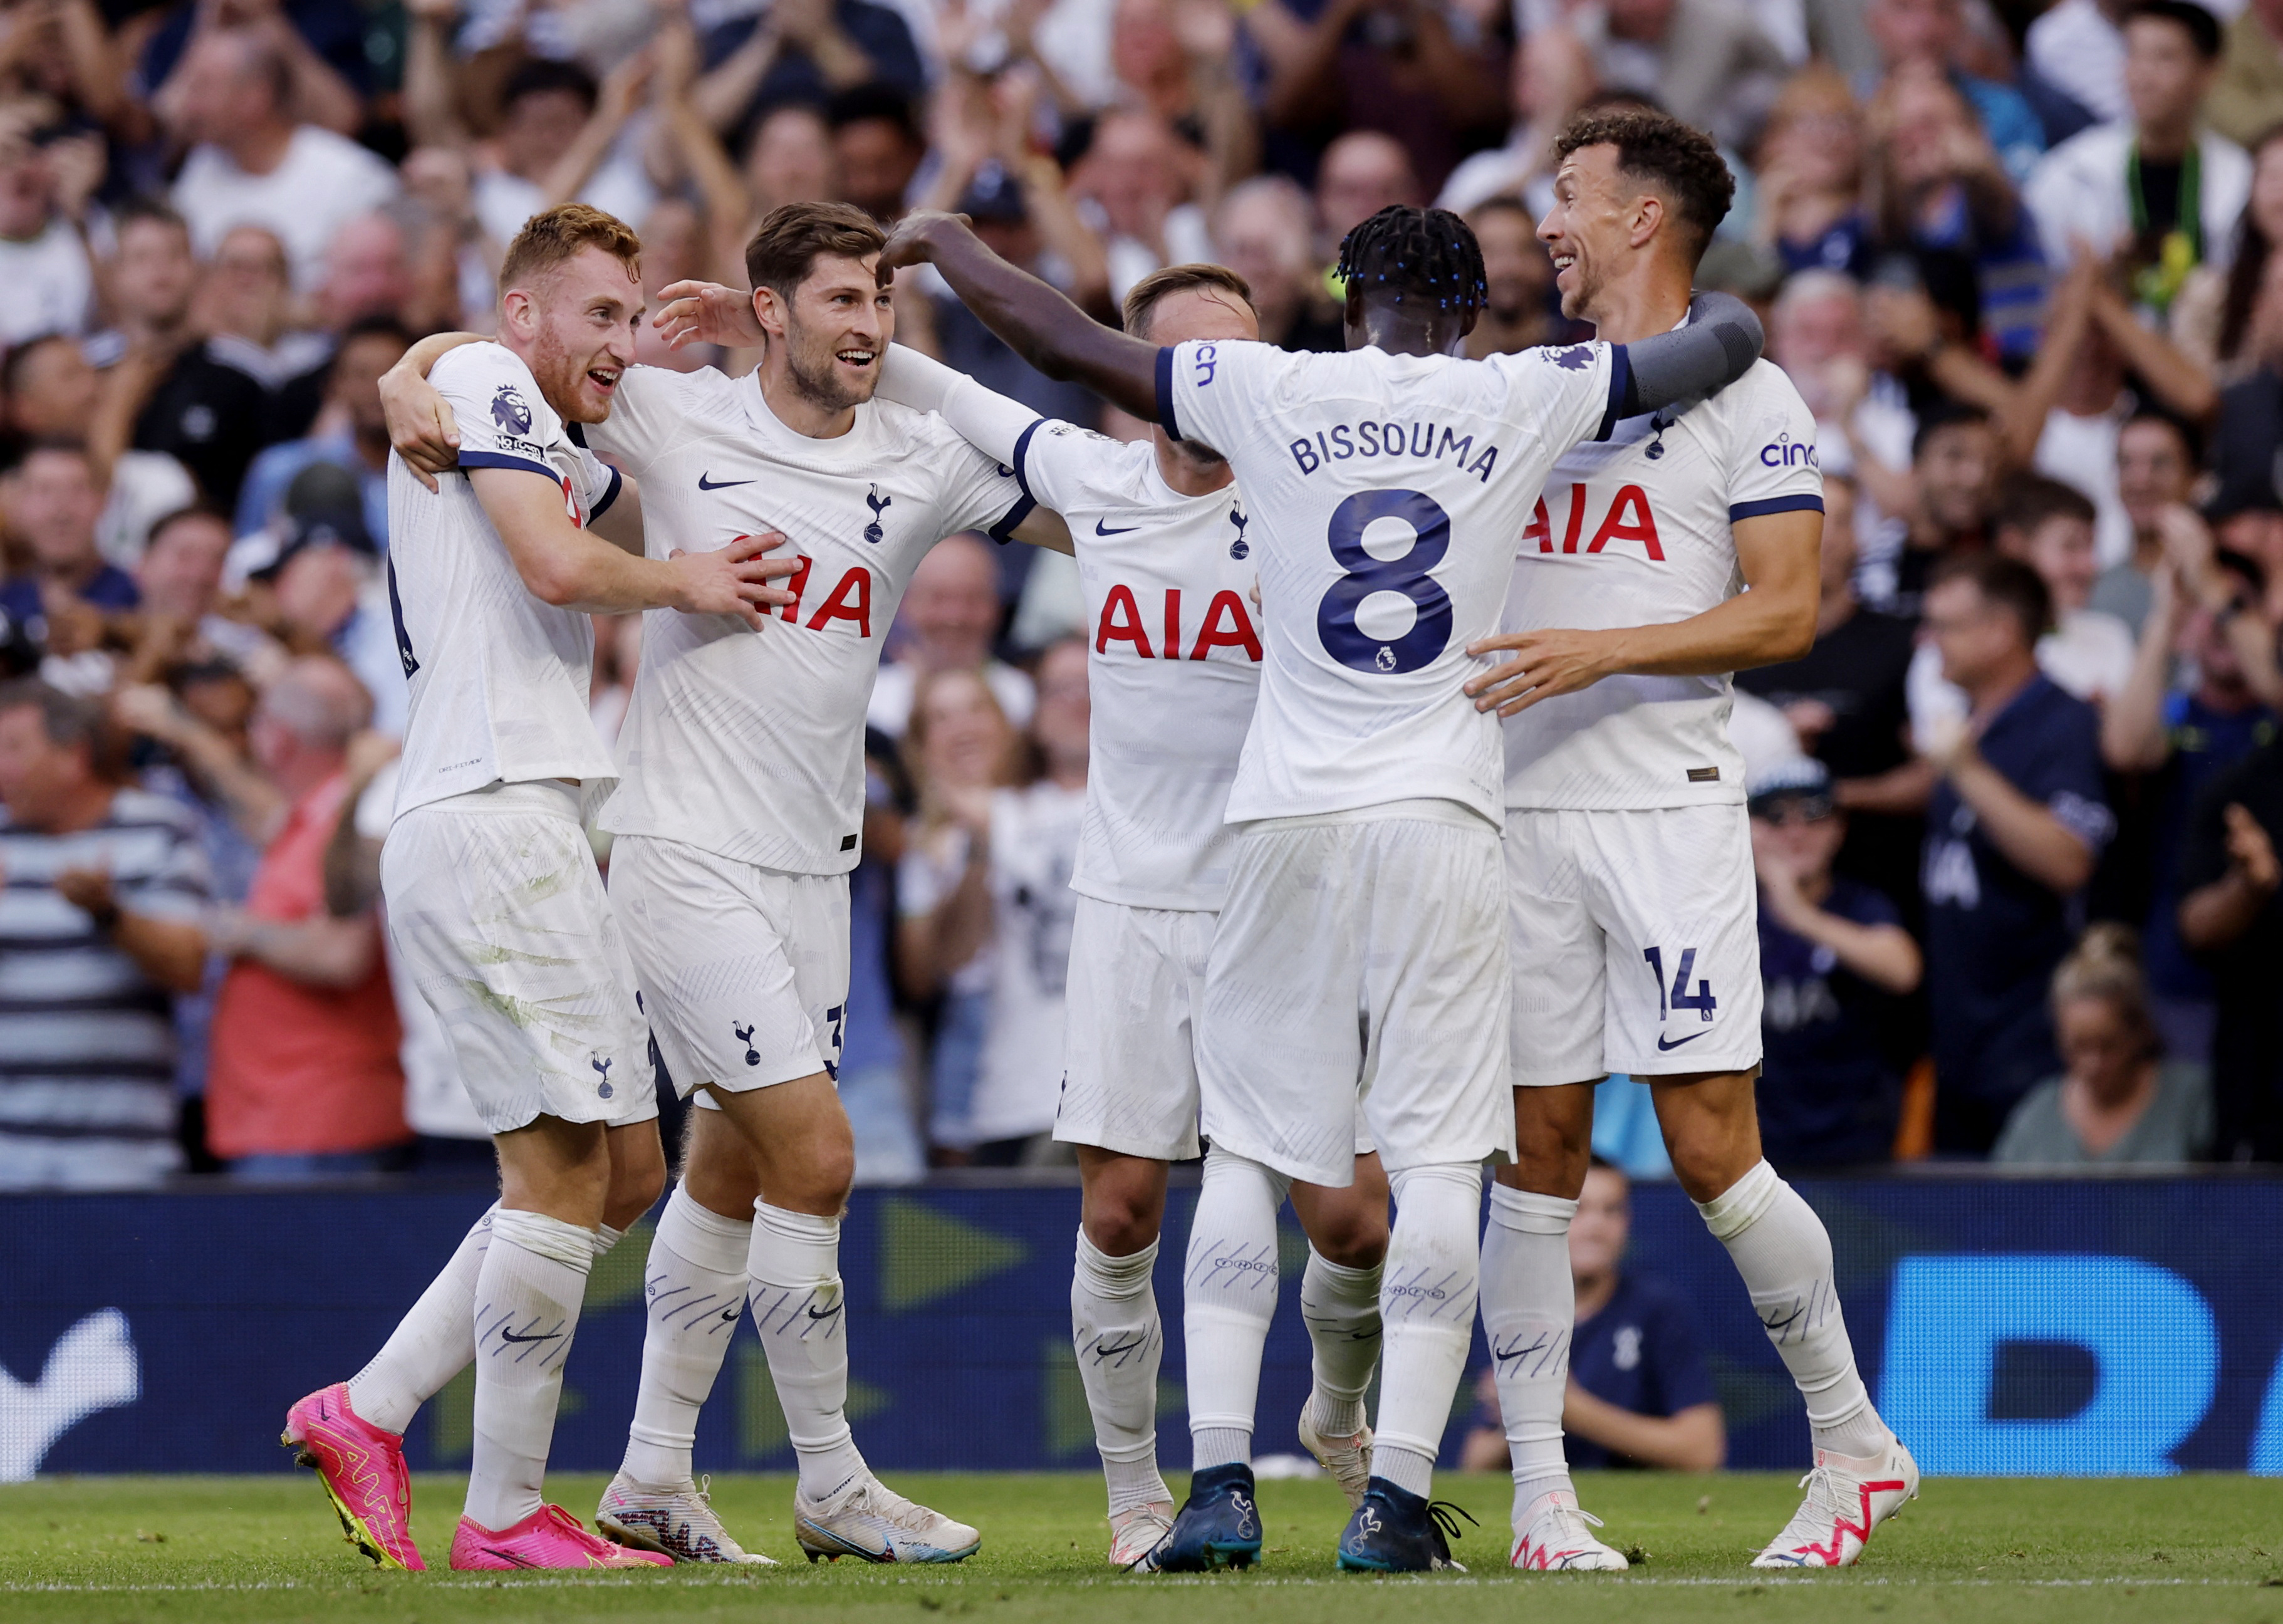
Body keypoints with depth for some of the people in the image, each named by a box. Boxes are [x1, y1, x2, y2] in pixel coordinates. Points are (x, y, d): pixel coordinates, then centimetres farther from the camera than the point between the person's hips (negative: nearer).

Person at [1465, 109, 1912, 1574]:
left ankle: (1856, 1440, 6)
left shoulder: (1748, 398, -1)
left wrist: (1601, 652, -16)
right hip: (1522, 808, 5)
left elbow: (1787, 611, -9)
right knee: (1536, 1153, 2)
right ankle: (1540, 1494, 5)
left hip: (1669, 806, -5)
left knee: (1712, 1150, -9)